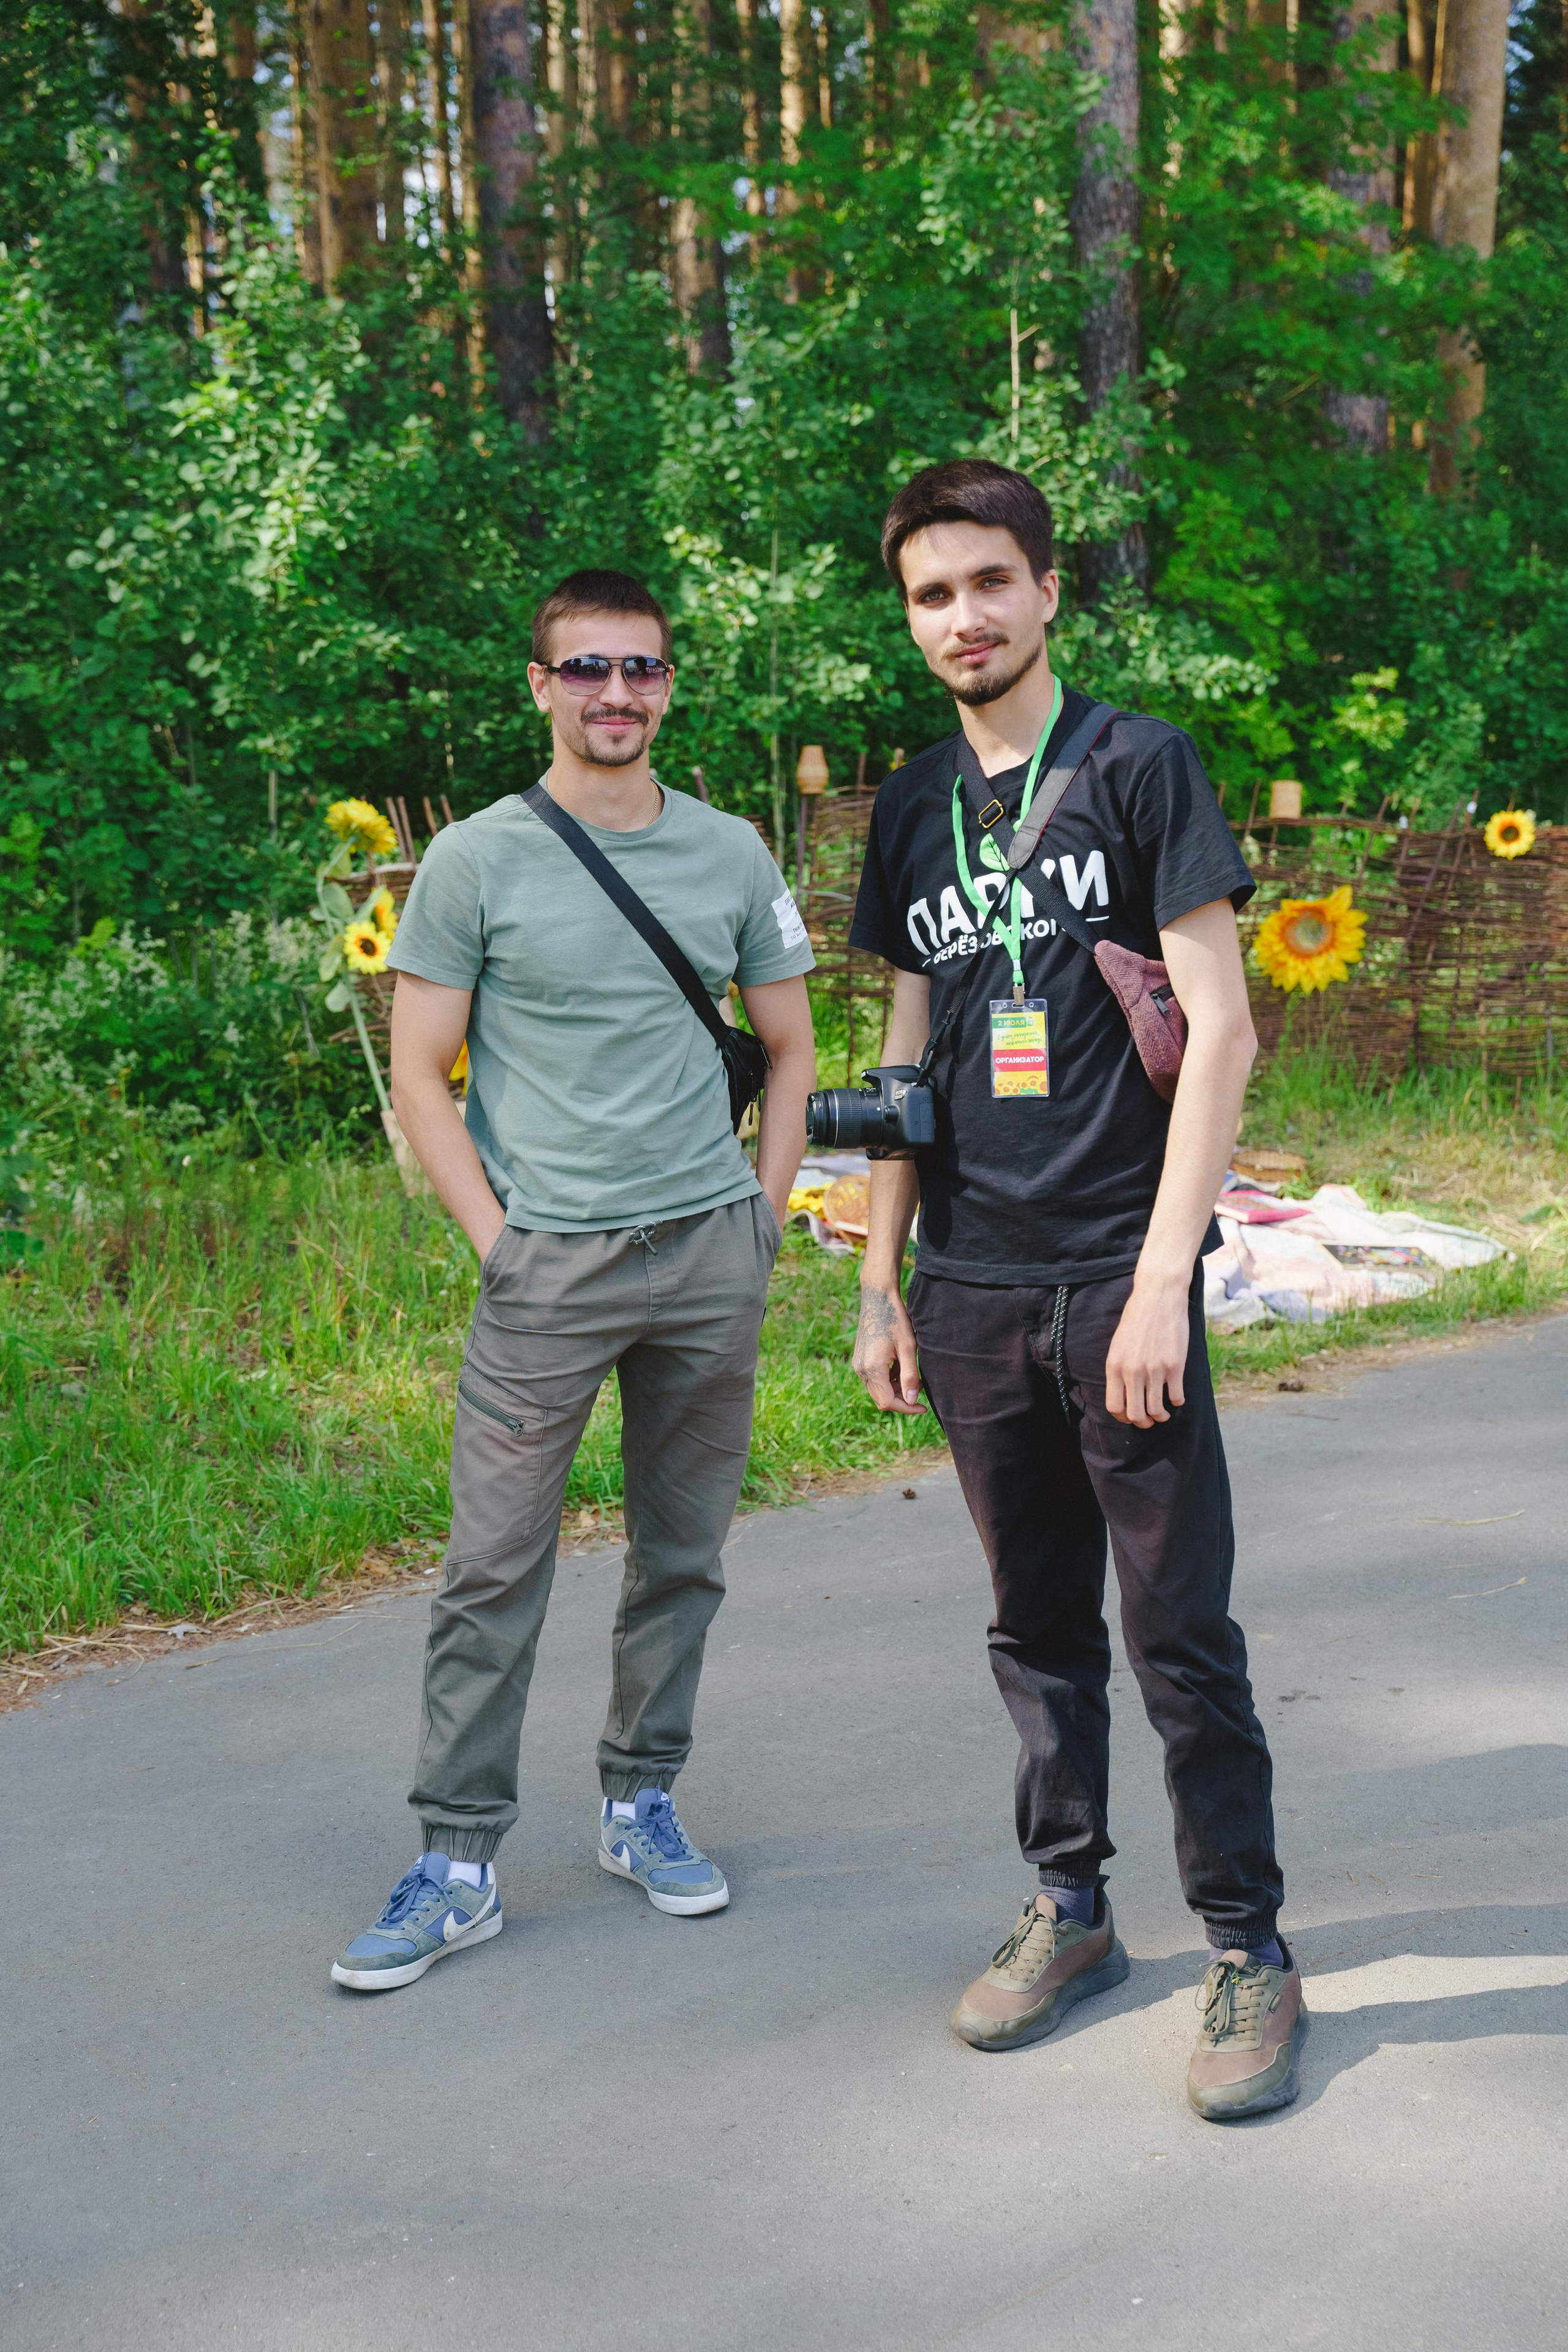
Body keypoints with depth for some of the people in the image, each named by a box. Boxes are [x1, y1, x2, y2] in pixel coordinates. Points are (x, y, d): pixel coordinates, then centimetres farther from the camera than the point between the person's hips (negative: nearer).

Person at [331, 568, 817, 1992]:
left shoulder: (731, 855, 8)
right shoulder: (477, 860, -1)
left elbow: (790, 1048, 16)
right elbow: (419, 1076, -1)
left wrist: (761, 1219, 7)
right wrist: (498, 1237, -9)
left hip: (711, 1251, 3)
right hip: (548, 1260, -3)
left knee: (683, 1556, 11)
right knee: (495, 1570, -3)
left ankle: (641, 1804, 27)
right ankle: (458, 1861, 7)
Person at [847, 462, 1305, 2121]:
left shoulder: (1137, 766, -3)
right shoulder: (914, 809, 12)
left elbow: (1222, 1030, -8)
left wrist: (1163, 1274, -14)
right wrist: (881, 1280, 11)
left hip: (1117, 1276, -4)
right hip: (973, 1291, 5)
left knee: (1181, 1632, -1)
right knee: (1036, 1626, 13)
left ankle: (1248, 1949, 13)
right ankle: (1069, 1908, 27)